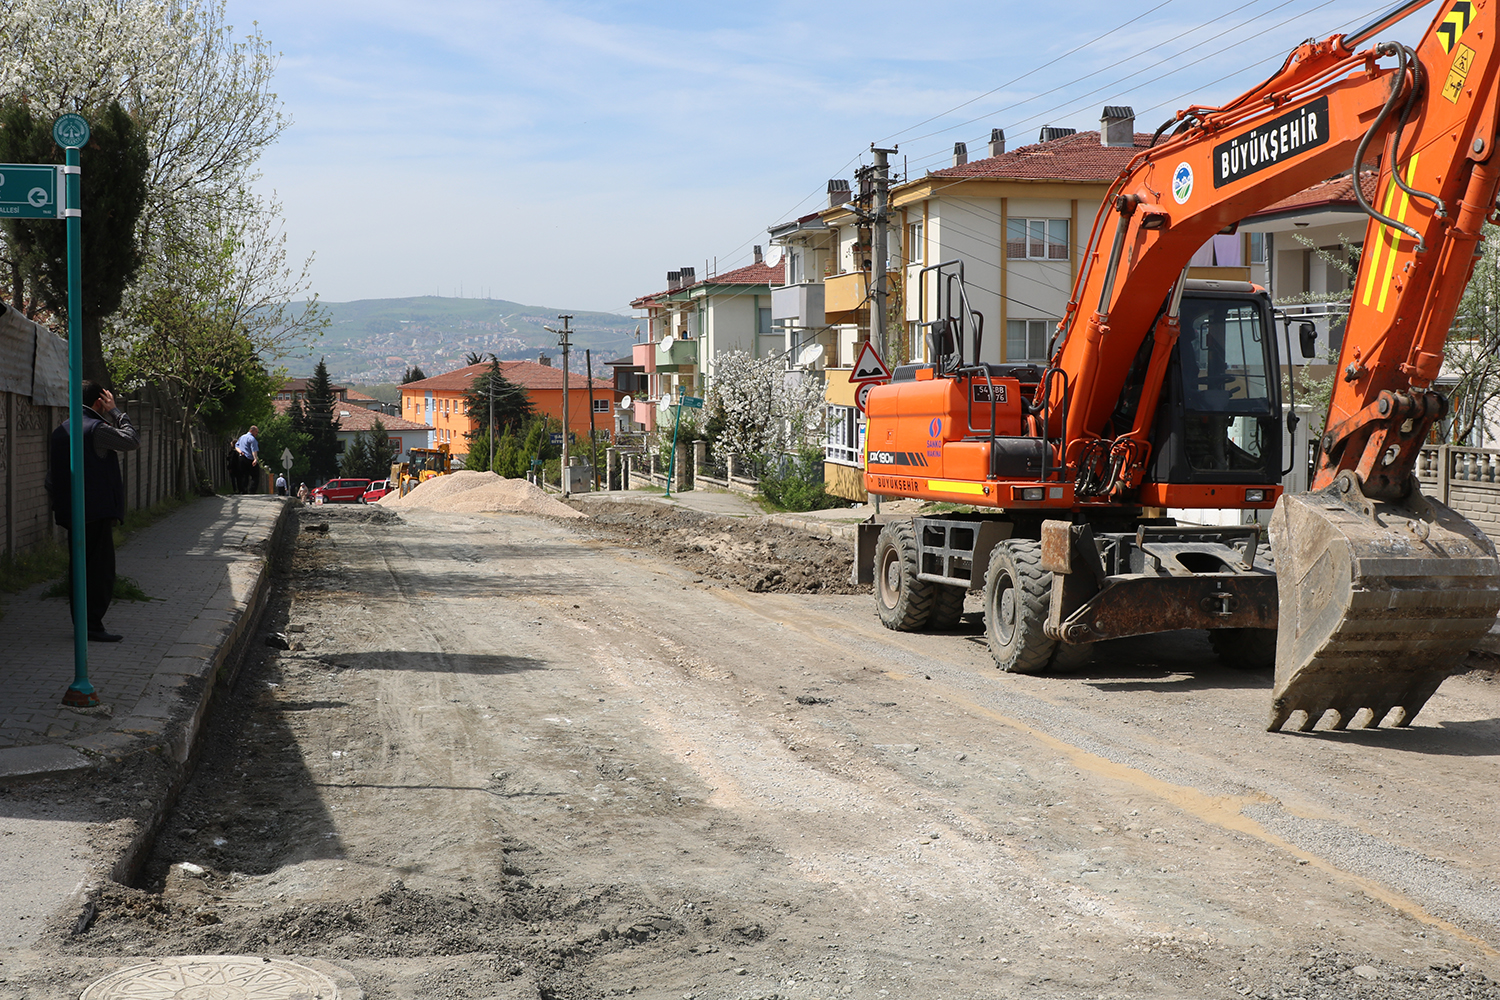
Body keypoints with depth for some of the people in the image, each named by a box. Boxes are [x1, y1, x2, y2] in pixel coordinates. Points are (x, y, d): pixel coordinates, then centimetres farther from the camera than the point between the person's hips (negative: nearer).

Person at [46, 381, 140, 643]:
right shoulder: (96, 428, -14)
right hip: (98, 511, -8)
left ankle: (80, 621, 18)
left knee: (79, 567, 13)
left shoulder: (60, 431, 12)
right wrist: (115, 411, 3)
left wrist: (59, 503, 21)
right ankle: (93, 624, -6)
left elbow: (51, 476, 15)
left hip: (70, 512, 8)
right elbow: (133, 440, -3)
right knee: (100, 569, -4)